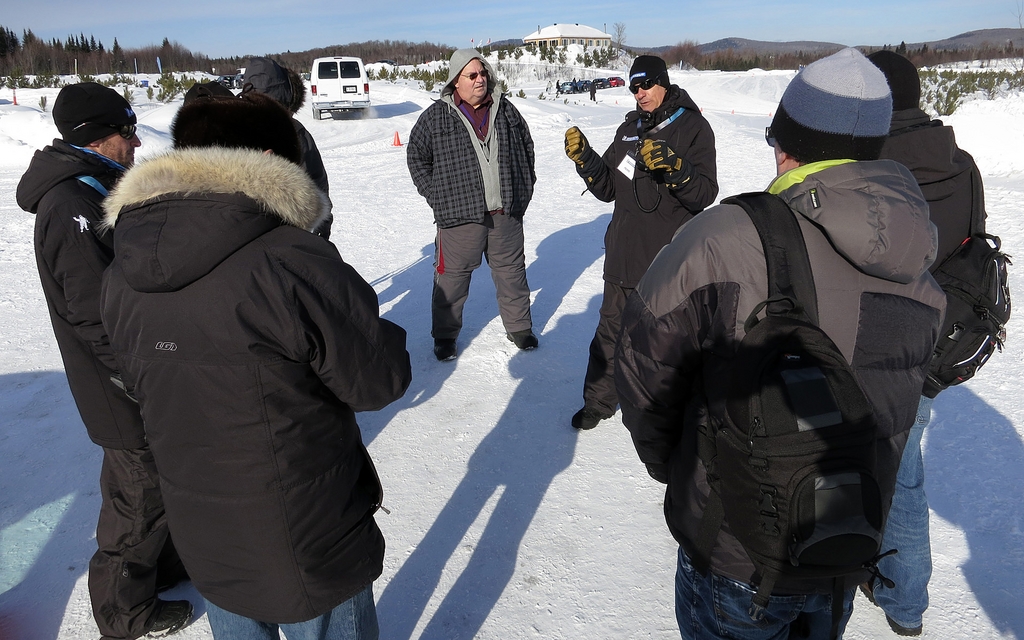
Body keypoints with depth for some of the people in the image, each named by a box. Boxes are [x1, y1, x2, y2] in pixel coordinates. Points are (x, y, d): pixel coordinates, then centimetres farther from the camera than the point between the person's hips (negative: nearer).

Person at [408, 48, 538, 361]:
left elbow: (526, 147, 18)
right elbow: (416, 157, 5)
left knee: (512, 271, 14)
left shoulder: (506, 110, 7)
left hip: (506, 212, 3)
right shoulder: (436, 117, -3)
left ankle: (519, 326, 32)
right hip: (459, 215, -3)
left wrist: (524, 189, 12)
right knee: (452, 276, 5)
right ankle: (445, 335, 22)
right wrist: (436, 195, -2)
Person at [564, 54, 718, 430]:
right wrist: (585, 158, -4)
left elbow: (703, 195, -14)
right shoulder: (629, 129, 12)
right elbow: (608, 189, 11)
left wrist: (674, 166, -30)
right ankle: (598, 401, 30)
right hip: (624, 256, 5)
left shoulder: (693, 128, -5)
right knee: (611, 334, 14)